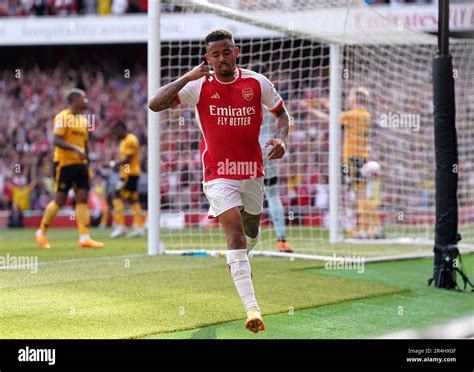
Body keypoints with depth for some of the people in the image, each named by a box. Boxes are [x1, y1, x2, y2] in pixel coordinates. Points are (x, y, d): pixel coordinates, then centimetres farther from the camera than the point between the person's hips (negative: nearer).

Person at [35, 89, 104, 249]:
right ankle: (41, 233, 12)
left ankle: (84, 237, -5)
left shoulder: (83, 120, 16)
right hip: (64, 163, -8)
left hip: (80, 164, 8)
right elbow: (56, 140, -20)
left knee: (83, 198, -2)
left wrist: (87, 166, 19)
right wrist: (76, 149, -30)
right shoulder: (63, 117, -11)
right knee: (60, 199, -4)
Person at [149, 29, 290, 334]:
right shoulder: (200, 87, -9)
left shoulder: (257, 83, -3)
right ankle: (252, 308, -26)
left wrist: (281, 139, -10)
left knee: (251, 231, 19)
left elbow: (282, 114, 11)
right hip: (219, 173, -3)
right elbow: (155, 104, -16)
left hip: (252, 171, 4)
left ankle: (239, 263, 57)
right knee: (235, 231, -19)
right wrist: (187, 78, -24)